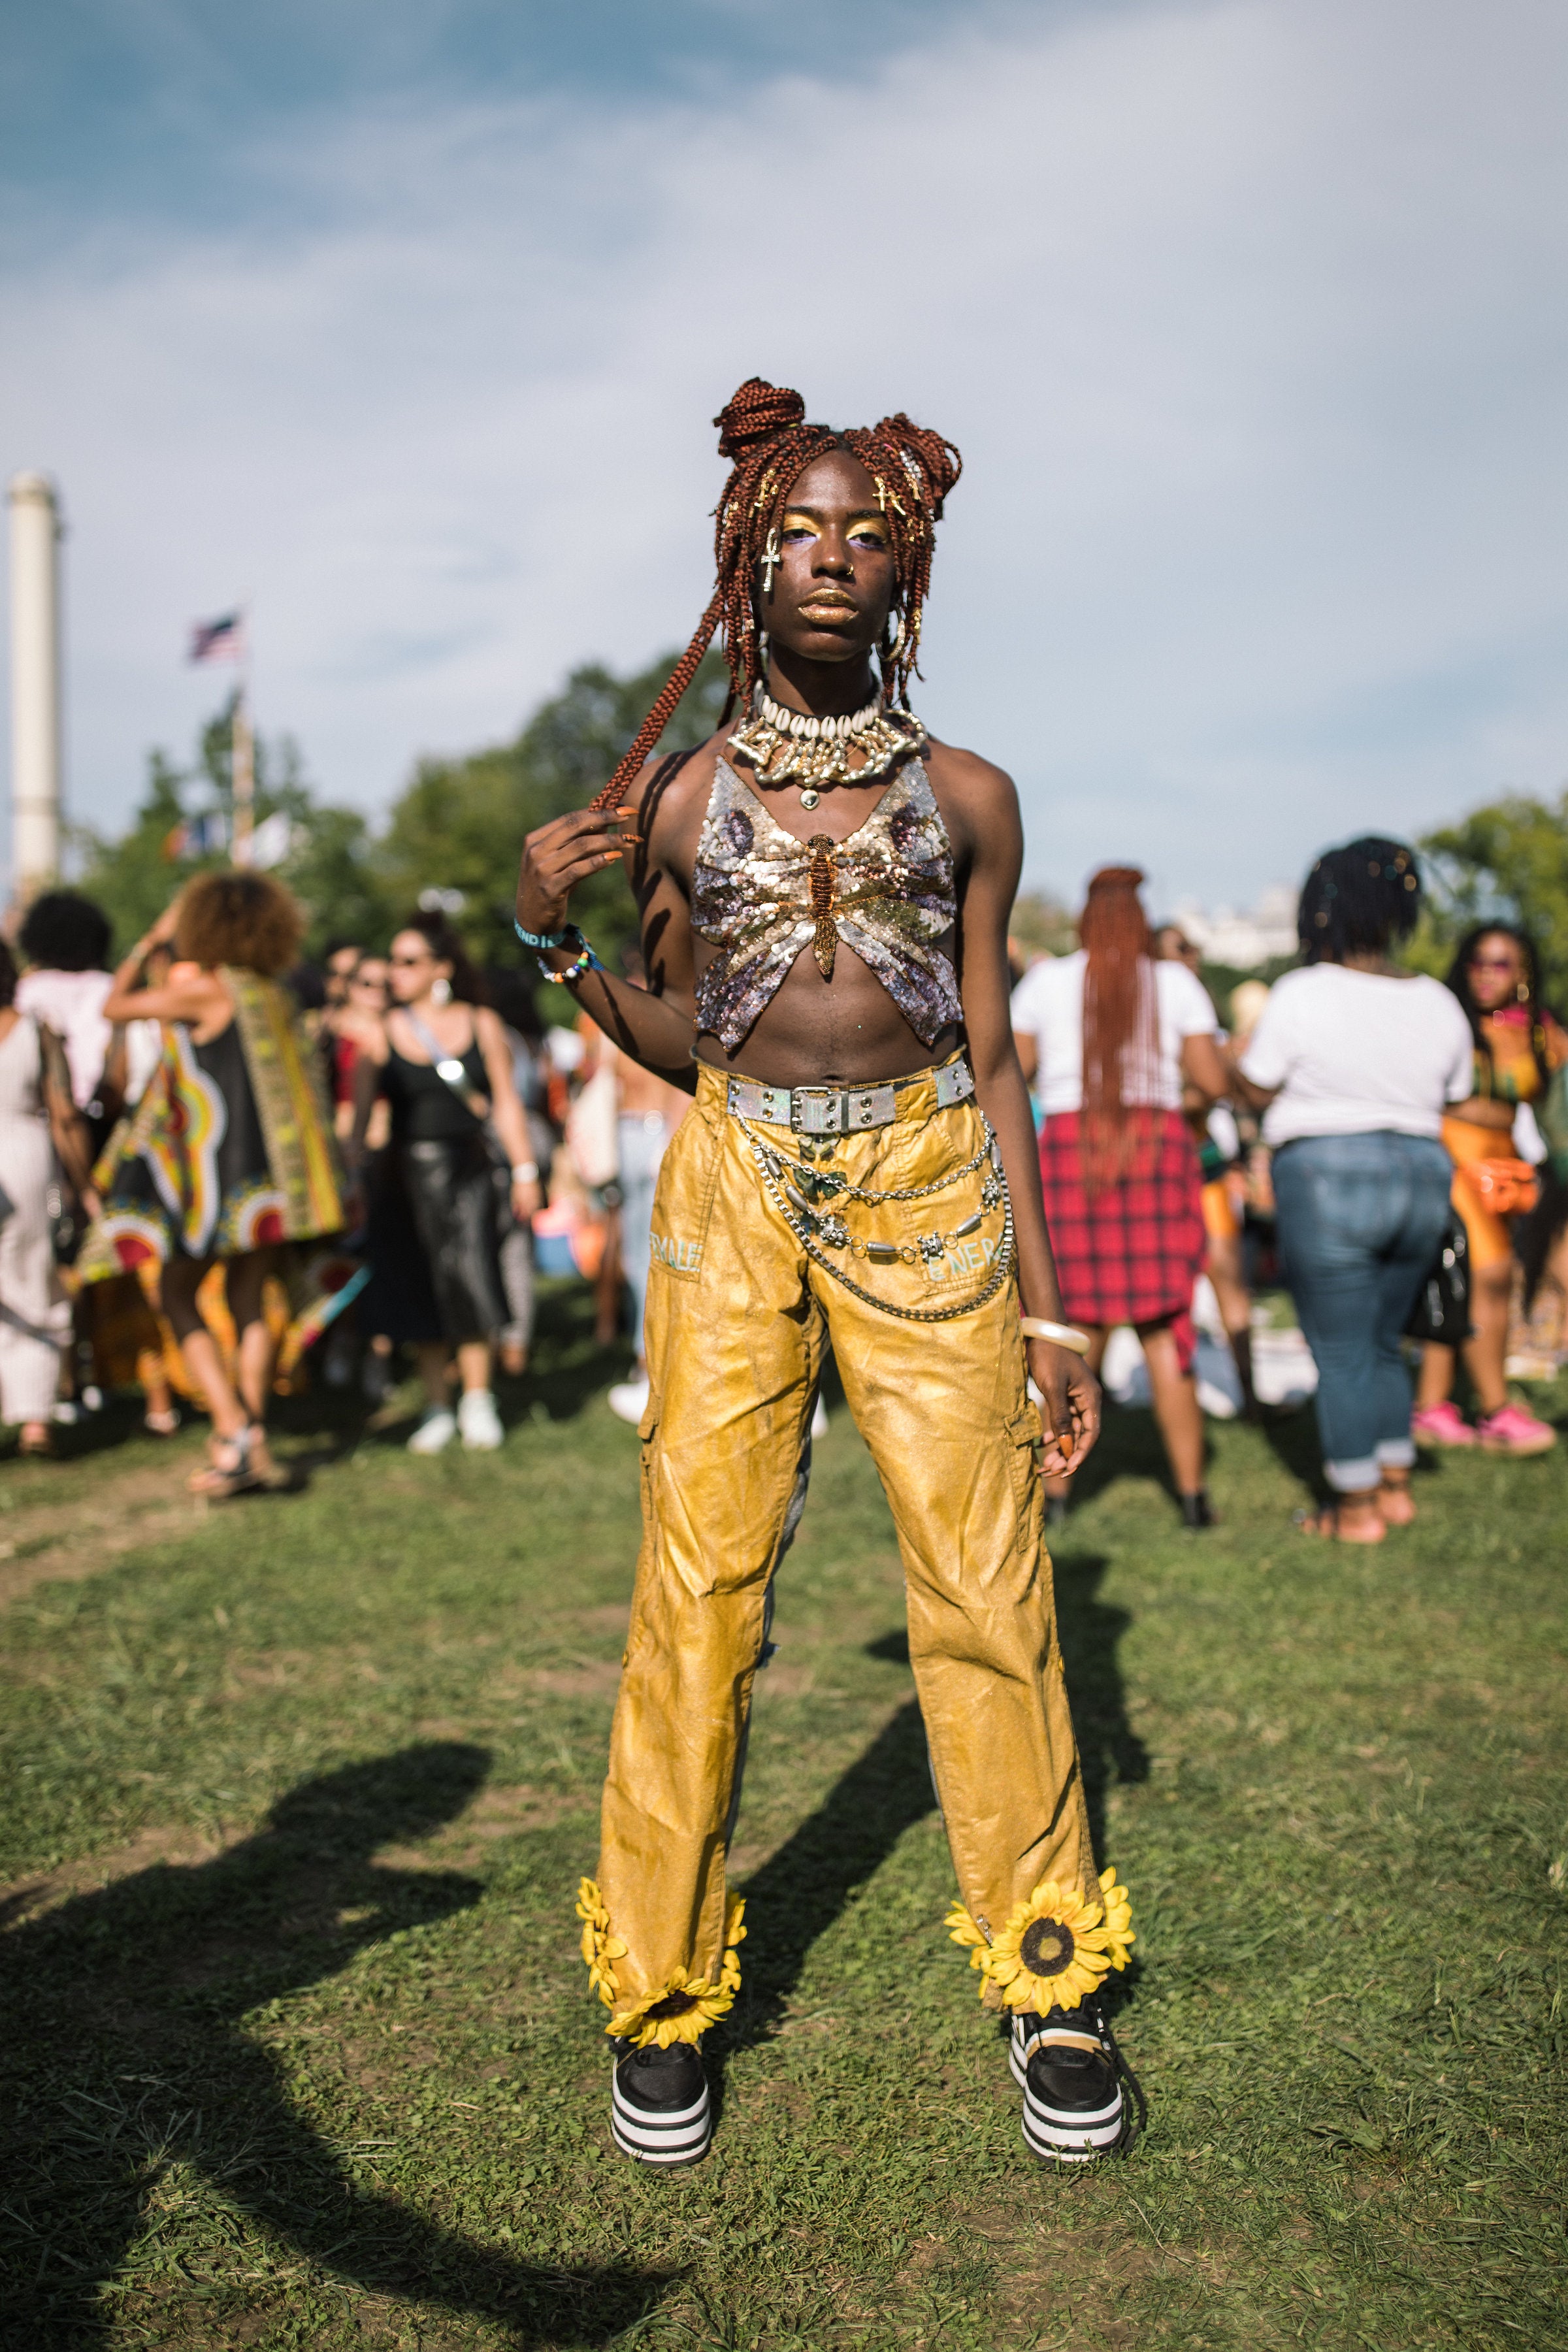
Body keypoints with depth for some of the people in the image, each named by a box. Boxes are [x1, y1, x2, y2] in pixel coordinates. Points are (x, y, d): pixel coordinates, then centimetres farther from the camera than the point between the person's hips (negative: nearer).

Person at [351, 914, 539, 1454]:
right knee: (418, 1286, 2)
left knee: (468, 1277, -13)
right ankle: (437, 1406, 14)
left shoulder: (482, 1025, 4)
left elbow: (506, 1103, 6)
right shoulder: (381, 1035, 5)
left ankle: (477, 1401, 3)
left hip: (468, 1170, -1)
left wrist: (525, 1170, 3)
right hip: (406, 1173, 2)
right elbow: (362, 1112, 6)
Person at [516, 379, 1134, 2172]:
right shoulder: (677, 795, 9)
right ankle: (662, 1990, 15)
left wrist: (1046, 1309, 6)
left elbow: (992, 1058, 8)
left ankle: (1048, 1976, 16)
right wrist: (553, 943, -3)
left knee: (984, 1577, -2)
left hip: (927, 1182, 0)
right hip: (734, 1185, 0)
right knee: (700, 1580, -1)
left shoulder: (966, 797, 8)